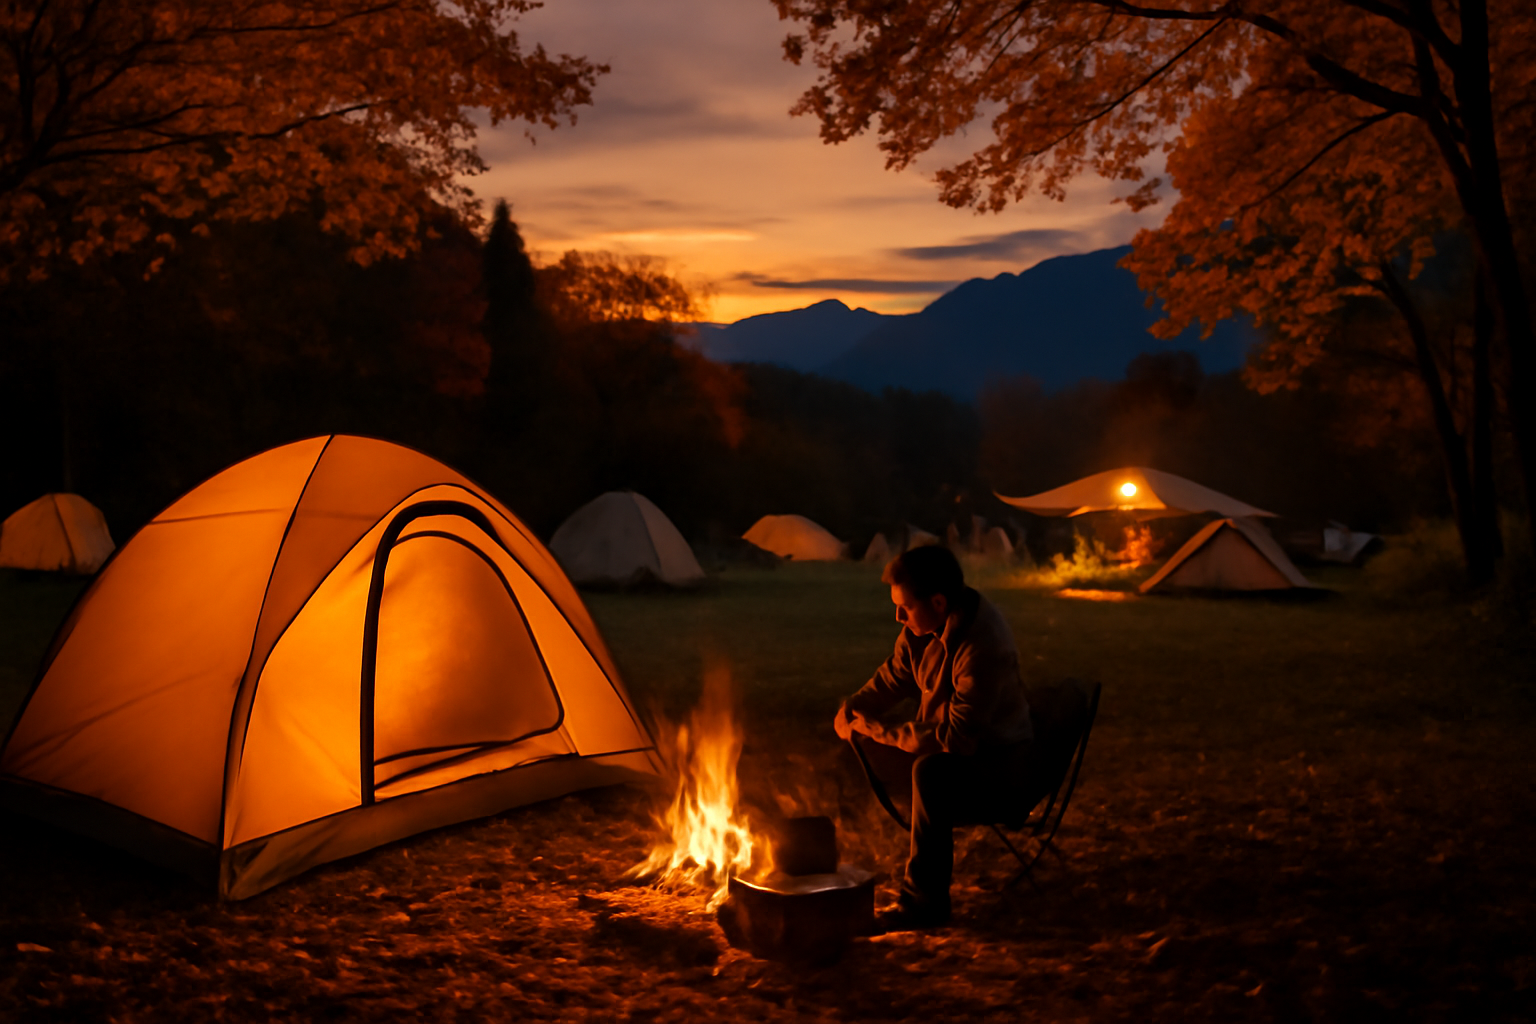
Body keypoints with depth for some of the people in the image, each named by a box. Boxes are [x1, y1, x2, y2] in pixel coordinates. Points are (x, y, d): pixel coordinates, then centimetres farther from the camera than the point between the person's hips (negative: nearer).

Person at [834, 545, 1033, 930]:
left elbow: (956, 737, -32)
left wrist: (882, 731, -25)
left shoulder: (985, 646, -31)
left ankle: (925, 901, -23)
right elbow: (892, 678, 9)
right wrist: (852, 709, -10)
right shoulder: (923, 628, -6)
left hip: (1001, 767, -9)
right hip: (949, 746, 9)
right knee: (860, 738, 1)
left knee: (931, 771, -36)